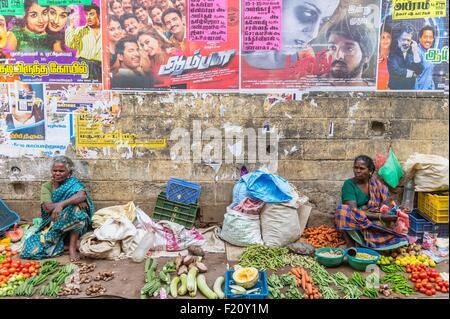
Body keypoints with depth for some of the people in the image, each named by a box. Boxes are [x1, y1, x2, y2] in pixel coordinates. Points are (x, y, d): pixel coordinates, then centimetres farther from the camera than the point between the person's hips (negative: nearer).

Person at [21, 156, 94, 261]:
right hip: (51, 224, 2)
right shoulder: (46, 186, 4)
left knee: (76, 208, -34)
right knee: (31, 251, -20)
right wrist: (73, 202, -24)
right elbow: (47, 207, -14)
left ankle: (72, 247, -24)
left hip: (72, 222, -2)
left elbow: (82, 195, -27)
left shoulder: (73, 183, -3)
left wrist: (61, 204, -41)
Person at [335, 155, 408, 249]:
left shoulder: (375, 183, 5)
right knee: (343, 210, -34)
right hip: (354, 224, -5)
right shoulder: (349, 184, -9)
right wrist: (379, 216, -27)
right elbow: (353, 211, -20)